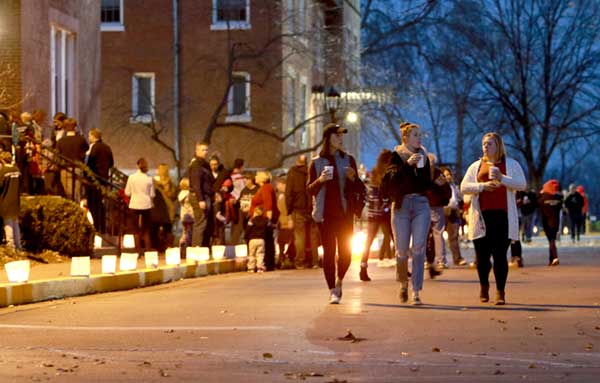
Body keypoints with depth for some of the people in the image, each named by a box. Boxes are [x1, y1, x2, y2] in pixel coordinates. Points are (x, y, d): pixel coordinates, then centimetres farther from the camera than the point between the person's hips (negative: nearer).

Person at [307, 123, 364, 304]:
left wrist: (353, 178, -11)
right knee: (329, 251, -3)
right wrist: (320, 180, -14)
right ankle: (333, 291, 2)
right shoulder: (316, 163, 4)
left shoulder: (348, 160, 8)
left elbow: (359, 188, 10)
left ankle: (339, 281, 27)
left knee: (345, 251, 1)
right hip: (325, 213, -2)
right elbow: (310, 190, 5)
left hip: (345, 212, 2)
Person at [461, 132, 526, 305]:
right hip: (482, 216, 2)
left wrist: (502, 179, -15)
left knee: (500, 255, -6)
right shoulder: (476, 166, 16)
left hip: (502, 215, -2)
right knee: (482, 254, 4)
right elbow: (464, 187, 7)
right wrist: (482, 186, -9)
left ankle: (500, 291, -1)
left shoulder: (511, 164, 11)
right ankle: (484, 286, 26)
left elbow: (522, 184, -1)